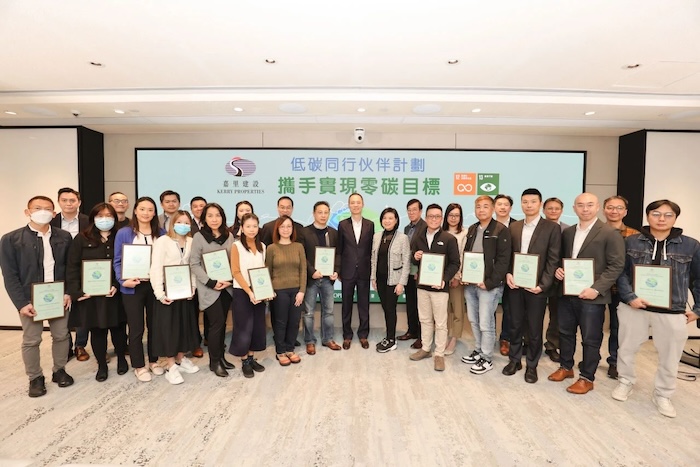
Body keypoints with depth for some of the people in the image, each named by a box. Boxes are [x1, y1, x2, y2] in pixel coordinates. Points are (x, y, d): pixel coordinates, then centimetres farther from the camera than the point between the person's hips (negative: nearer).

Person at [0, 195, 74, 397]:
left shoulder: (64, 237, 2)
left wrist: (69, 292, -4)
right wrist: (22, 303, -13)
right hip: (30, 299, -2)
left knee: (61, 336, 12)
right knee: (31, 341, 9)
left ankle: (59, 370, 31)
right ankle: (35, 378, 26)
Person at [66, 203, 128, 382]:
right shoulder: (82, 239, 1)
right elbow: (72, 267, -2)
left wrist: (117, 285, -12)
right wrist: (76, 291, -10)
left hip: (115, 293, 1)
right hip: (90, 294, -1)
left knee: (118, 328, 10)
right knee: (97, 330, 9)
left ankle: (121, 358, 31)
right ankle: (101, 365, 25)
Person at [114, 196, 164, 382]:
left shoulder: (161, 234, 6)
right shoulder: (124, 233, -3)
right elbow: (118, 261, -2)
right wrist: (123, 280, -17)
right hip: (133, 287, -3)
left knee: (154, 325, 13)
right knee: (136, 328, 6)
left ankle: (153, 361, 30)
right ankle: (139, 366, 21)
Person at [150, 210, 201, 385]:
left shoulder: (191, 242, 2)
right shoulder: (162, 241, -9)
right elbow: (155, 268, -13)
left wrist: (192, 287, -6)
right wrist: (160, 293, -17)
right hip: (168, 290, -4)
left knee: (185, 325, 13)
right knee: (169, 327, 3)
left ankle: (181, 359, 31)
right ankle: (171, 367, 14)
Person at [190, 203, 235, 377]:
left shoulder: (228, 236, 4)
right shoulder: (199, 237, -7)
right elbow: (194, 264, -9)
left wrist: (231, 279, -7)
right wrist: (211, 282, -16)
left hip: (226, 287, 4)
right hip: (209, 288, -4)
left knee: (222, 322, 11)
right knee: (216, 323, -4)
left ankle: (220, 356, 26)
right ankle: (214, 361, 12)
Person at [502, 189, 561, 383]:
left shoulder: (552, 228, -4)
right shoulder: (513, 227, 8)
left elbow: (553, 260, -7)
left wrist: (542, 285, -14)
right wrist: (508, 274, -6)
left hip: (536, 286, -3)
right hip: (515, 284, 3)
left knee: (534, 329, 7)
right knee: (515, 325, 13)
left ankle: (532, 365, 25)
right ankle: (514, 360, 29)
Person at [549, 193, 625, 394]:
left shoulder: (610, 233, -7)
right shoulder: (567, 232, 10)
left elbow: (616, 265, -12)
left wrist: (596, 289, -20)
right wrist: (558, 269, -3)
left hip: (591, 295, -5)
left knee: (591, 339, 7)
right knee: (565, 332, 16)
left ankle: (587, 377, 23)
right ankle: (566, 367, 35)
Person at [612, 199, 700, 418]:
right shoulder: (631, 242, -2)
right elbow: (620, 272, -2)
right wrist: (629, 297, -14)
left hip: (672, 312, 0)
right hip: (634, 307, 0)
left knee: (669, 357, 13)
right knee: (626, 349, 14)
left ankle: (663, 395, 34)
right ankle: (625, 382, 37)